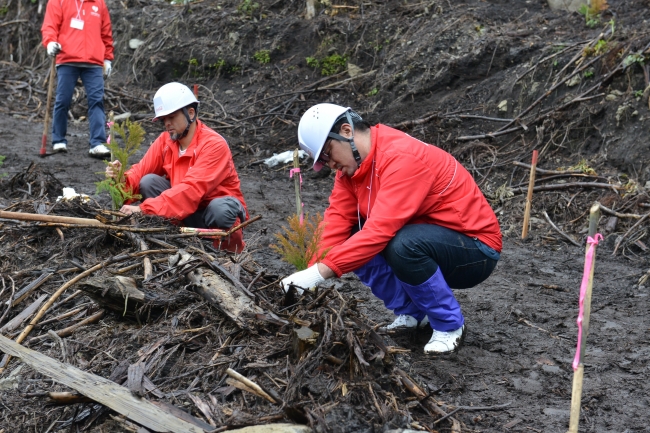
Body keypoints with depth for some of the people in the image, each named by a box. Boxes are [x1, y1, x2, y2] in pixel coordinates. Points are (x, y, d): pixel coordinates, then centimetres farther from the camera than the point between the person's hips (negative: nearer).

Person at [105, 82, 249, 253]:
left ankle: (230, 244, -8)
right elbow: (141, 171, -4)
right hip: (187, 211, 5)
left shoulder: (214, 144, -23)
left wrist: (144, 209, -39)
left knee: (220, 209, -39)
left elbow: (191, 189, -33)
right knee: (148, 182, -13)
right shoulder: (165, 140, -3)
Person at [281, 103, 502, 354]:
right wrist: (309, 273, -21)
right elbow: (336, 223, -7)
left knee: (403, 245, -35)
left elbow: (380, 230, -35)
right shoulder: (352, 163, 1)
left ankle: (449, 325, -11)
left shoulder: (402, 157, -26)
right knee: (351, 242, -9)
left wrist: (321, 271, -36)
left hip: (476, 251, -8)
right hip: (424, 240, 8)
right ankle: (411, 313, 7)